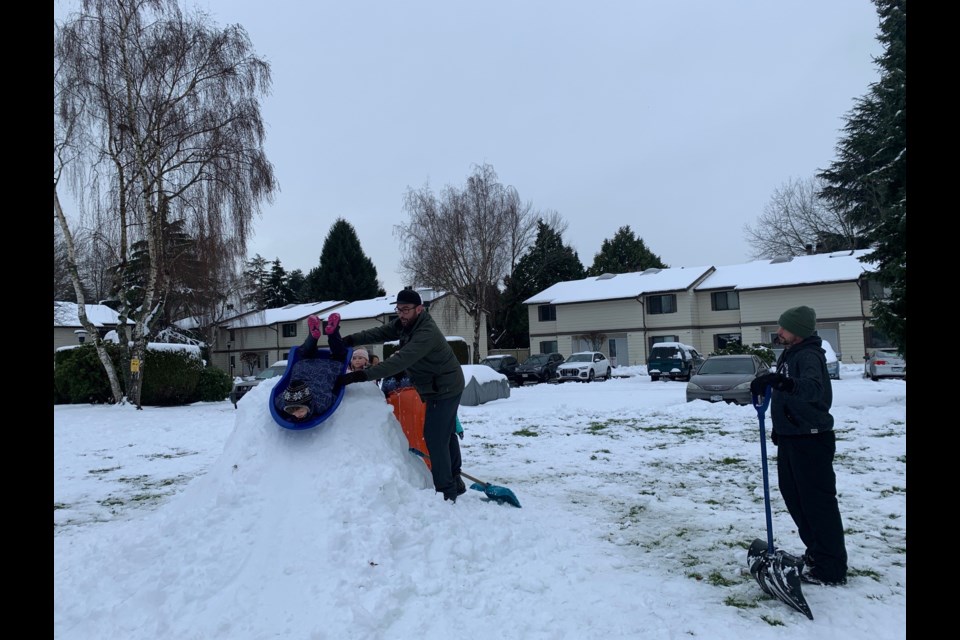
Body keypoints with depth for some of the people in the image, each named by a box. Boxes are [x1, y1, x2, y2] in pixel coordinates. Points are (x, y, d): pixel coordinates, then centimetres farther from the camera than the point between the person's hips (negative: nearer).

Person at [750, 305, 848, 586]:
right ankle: (815, 553, 31)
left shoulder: (809, 356, -18)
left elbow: (813, 388, -40)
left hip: (811, 440, -10)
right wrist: (778, 426, 26)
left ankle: (832, 569, 5)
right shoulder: (789, 355, 13)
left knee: (818, 502, -4)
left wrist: (781, 381, -55)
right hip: (790, 437, 10)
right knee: (794, 496, 17)